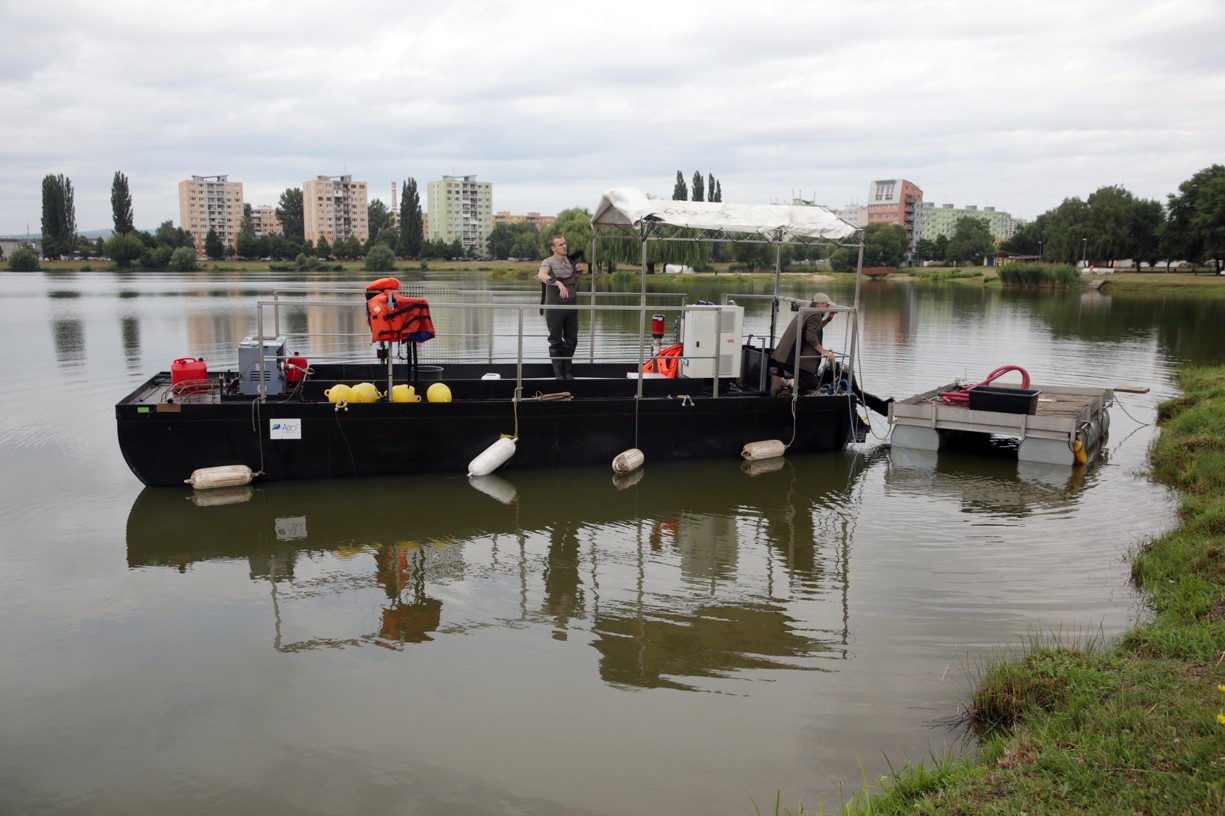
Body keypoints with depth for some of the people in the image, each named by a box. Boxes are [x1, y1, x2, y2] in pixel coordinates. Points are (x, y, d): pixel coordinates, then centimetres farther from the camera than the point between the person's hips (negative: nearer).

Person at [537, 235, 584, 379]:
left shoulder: (571, 262, 10)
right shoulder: (548, 262, -8)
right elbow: (541, 276, -31)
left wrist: (580, 273, 3)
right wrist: (558, 283, -45)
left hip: (571, 306, 5)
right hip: (555, 307, -5)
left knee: (571, 340, 11)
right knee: (556, 341, 5)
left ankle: (567, 371, 24)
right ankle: (558, 373, 13)